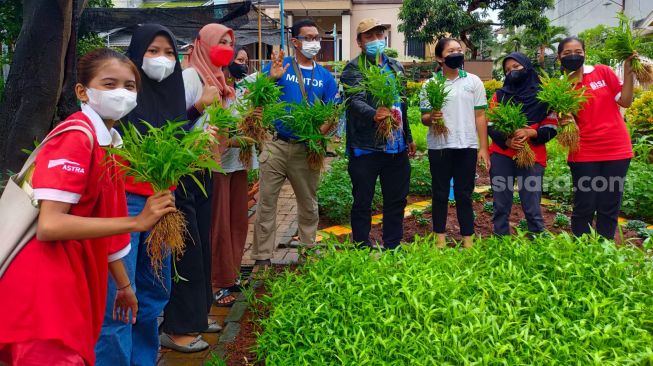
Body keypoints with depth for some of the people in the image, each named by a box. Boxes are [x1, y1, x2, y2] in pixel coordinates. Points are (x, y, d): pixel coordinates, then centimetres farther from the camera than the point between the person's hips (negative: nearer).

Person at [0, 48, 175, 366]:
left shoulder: (107, 140, 10)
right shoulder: (76, 136, -18)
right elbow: (50, 226, -27)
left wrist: (123, 284, 18)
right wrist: (137, 221, -28)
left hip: (71, 282, 9)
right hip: (43, 286, -9)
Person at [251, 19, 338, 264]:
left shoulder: (325, 76, 8)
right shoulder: (278, 66, 1)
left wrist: (318, 135, -13)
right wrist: (271, 78, -22)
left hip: (307, 149, 3)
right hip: (276, 145, -2)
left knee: (309, 204, 13)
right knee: (266, 202, -1)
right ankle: (262, 258, 8)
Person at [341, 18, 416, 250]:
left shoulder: (396, 67, 13)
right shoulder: (353, 69, -7)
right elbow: (356, 101, -25)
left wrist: (408, 137, 22)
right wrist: (374, 115, -45)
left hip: (396, 147, 6)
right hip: (366, 148, -6)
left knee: (397, 200, 14)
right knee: (362, 203, 4)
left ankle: (393, 249, 29)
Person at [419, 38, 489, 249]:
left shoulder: (473, 81, 6)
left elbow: (480, 116, 4)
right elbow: (424, 118, 6)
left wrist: (483, 147, -2)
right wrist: (431, 117, -18)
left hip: (467, 147, 0)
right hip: (439, 147, 0)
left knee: (464, 195, 6)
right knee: (440, 194, 7)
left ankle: (468, 240, 15)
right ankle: (440, 239, 17)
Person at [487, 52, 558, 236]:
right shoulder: (500, 95, 10)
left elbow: (551, 128, 4)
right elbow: (490, 126, 7)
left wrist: (530, 133, -15)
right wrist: (506, 140, -11)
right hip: (501, 156, 2)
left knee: (532, 208, -2)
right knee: (501, 206, 5)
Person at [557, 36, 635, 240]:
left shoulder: (603, 72, 2)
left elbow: (625, 101, 1)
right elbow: (564, 122, 5)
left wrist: (628, 72, -10)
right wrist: (564, 122, -18)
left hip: (617, 151, 1)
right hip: (584, 154, -1)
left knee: (609, 208, 6)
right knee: (584, 208, 1)